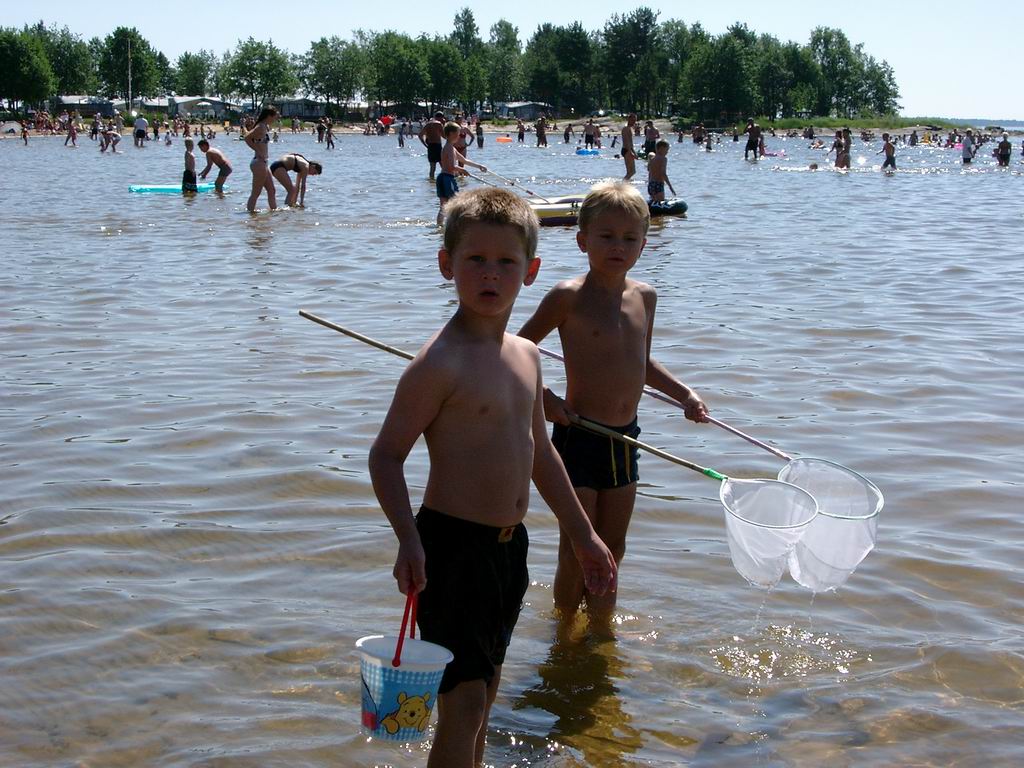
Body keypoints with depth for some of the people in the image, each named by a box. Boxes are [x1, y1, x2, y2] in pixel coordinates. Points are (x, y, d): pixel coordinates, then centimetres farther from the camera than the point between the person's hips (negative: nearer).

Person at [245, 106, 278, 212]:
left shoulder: (265, 127, 13)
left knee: (271, 191, 16)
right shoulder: (261, 127, -15)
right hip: (259, 163, -10)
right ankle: (250, 212, -3)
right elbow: (247, 137, -27)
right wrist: (258, 151, -21)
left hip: (263, 163, 10)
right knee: (255, 193, -6)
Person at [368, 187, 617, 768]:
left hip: (510, 544, 8)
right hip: (453, 545, -8)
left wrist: (581, 533, 23)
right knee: (464, 699, -7)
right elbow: (386, 456, -17)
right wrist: (409, 540, -29)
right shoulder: (441, 362, -18)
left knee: (485, 690, 19)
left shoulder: (527, 355, 8)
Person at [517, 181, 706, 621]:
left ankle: (601, 625, 34)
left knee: (612, 549, 16)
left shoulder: (645, 297, 6)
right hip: (577, 437, -6)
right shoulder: (569, 297, -13)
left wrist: (684, 394, 14)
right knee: (577, 551, 2)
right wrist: (543, 397, -16)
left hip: (625, 439, 6)